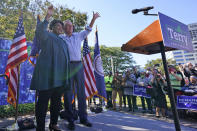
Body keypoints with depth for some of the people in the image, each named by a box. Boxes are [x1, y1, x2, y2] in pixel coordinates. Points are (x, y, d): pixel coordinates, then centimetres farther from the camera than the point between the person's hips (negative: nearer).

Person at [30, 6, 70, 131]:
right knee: (44, 100, -4)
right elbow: (39, 31, -17)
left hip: (59, 74, 7)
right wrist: (48, 16, -25)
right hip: (47, 73, -7)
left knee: (57, 100, 11)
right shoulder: (47, 36, 6)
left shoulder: (62, 41, 25)